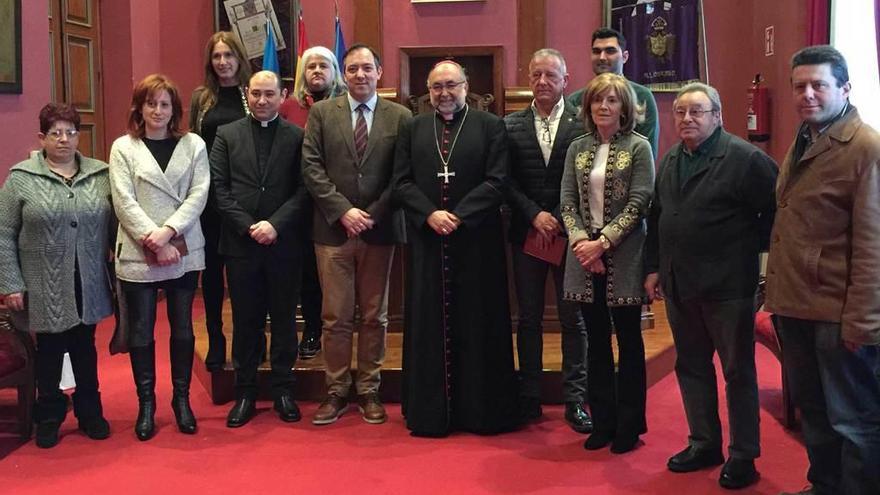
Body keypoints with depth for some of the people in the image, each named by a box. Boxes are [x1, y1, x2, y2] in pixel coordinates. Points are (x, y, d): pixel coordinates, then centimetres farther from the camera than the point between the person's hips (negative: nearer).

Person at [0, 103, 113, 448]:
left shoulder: (100, 175, 4)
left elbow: (110, 227, 6)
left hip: (88, 286, 2)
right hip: (45, 288, -2)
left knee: (85, 348, 13)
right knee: (50, 351, 10)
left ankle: (90, 412, 28)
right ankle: (49, 417, 26)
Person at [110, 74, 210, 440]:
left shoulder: (193, 145, 6)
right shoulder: (123, 148, 2)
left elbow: (199, 195, -2)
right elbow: (124, 202, -6)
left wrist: (168, 230, -15)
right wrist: (155, 242, -14)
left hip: (185, 251, 1)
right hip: (138, 254, -1)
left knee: (182, 328, 9)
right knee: (141, 331, 6)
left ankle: (182, 399, 22)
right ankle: (146, 403, 18)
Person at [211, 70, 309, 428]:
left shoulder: (297, 137, 2)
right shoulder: (227, 135, 6)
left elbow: (303, 190, -4)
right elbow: (220, 188, 0)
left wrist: (275, 224, -15)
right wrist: (248, 227, -10)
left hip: (284, 244, -1)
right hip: (240, 244, 1)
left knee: (284, 319, 8)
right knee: (245, 321, 8)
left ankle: (283, 390, 19)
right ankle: (245, 394, 17)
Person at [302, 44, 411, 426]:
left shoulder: (400, 117, 4)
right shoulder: (322, 113, 5)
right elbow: (311, 167, -2)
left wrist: (373, 214, -9)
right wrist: (342, 210, -11)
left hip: (379, 229, 1)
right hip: (333, 229, 0)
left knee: (374, 316, 8)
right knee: (336, 317, 4)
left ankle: (368, 391, 19)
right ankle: (336, 391, 14)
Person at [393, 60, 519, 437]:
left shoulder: (491, 127, 4)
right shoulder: (412, 129, 12)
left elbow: (497, 181, -5)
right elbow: (401, 183, 5)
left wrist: (459, 216, -13)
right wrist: (429, 214, -11)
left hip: (476, 241, -2)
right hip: (426, 242, 2)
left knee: (479, 326, 3)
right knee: (429, 326, 5)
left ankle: (482, 411, 13)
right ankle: (429, 412, 13)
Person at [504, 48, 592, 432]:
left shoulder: (583, 123, -1)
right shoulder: (511, 125, 5)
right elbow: (507, 182, 1)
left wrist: (559, 221, -11)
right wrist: (535, 215, -10)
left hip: (569, 233, -2)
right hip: (526, 234, 2)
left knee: (573, 319, 4)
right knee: (529, 318, 9)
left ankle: (575, 400, 12)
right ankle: (529, 398, 18)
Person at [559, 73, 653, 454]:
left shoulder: (638, 147, -3)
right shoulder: (577, 148, 9)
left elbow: (638, 203, -10)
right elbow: (567, 201, 5)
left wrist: (603, 242, -16)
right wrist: (579, 240, -11)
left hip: (623, 257, -4)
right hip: (585, 255, 4)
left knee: (629, 339, 5)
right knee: (597, 340, 10)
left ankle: (629, 425, 15)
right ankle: (603, 421, 20)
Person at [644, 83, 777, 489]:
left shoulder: (744, 158, -12)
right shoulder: (670, 161, 12)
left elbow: (777, 208, -13)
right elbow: (656, 217, 17)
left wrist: (751, 249, -8)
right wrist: (654, 268, 14)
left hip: (727, 285, -7)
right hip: (679, 284, 7)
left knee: (738, 371, 5)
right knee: (691, 367, 15)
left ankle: (743, 456, 16)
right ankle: (704, 444, 29)